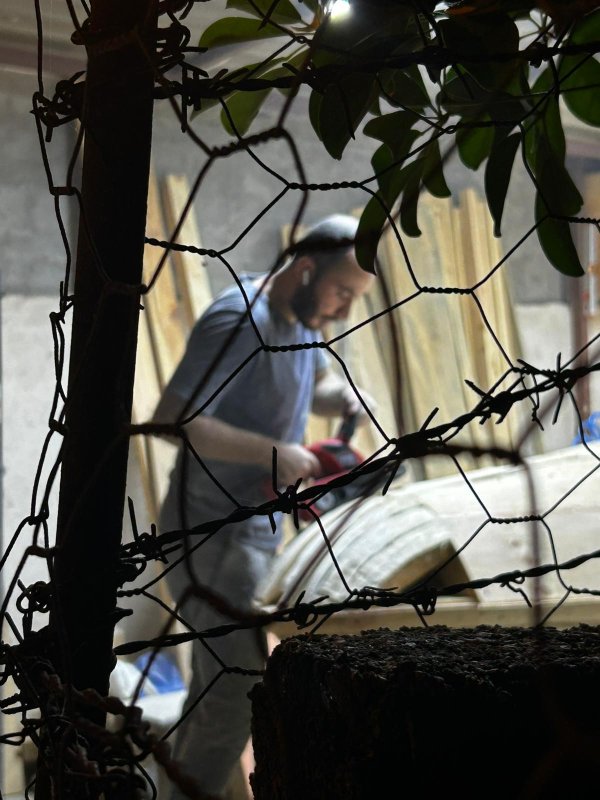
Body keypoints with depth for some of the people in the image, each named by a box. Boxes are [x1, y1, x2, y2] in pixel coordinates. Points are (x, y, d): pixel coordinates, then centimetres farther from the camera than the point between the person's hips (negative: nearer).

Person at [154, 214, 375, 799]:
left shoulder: (297, 314, 6)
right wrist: (274, 453, -26)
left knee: (218, 683, 15)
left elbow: (321, 385, 22)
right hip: (211, 537, -9)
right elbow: (172, 419, -30)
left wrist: (347, 400, -1)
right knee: (240, 693, -12)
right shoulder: (239, 322, -22)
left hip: (252, 532, 9)